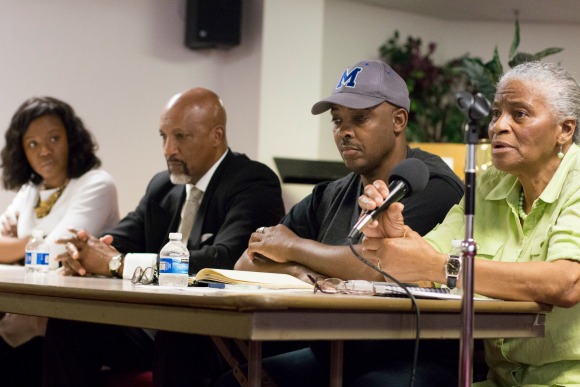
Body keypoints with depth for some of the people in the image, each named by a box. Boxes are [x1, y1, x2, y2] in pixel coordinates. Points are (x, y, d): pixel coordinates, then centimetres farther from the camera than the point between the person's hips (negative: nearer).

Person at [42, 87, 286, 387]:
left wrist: (117, 263, -25)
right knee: (67, 323, -11)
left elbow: (224, 259, -26)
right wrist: (85, 251, -16)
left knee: (177, 334, -37)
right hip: (154, 327, 7)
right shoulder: (162, 186, 15)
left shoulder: (255, 184, -10)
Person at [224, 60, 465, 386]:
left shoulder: (433, 186, -9)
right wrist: (297, 270, -13)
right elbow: (249, 261, 11)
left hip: (413, 357, -6)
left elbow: (378, 265, -23)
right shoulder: (330, 198, 13)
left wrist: (294, 247, -6)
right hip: (331, 355, 7)